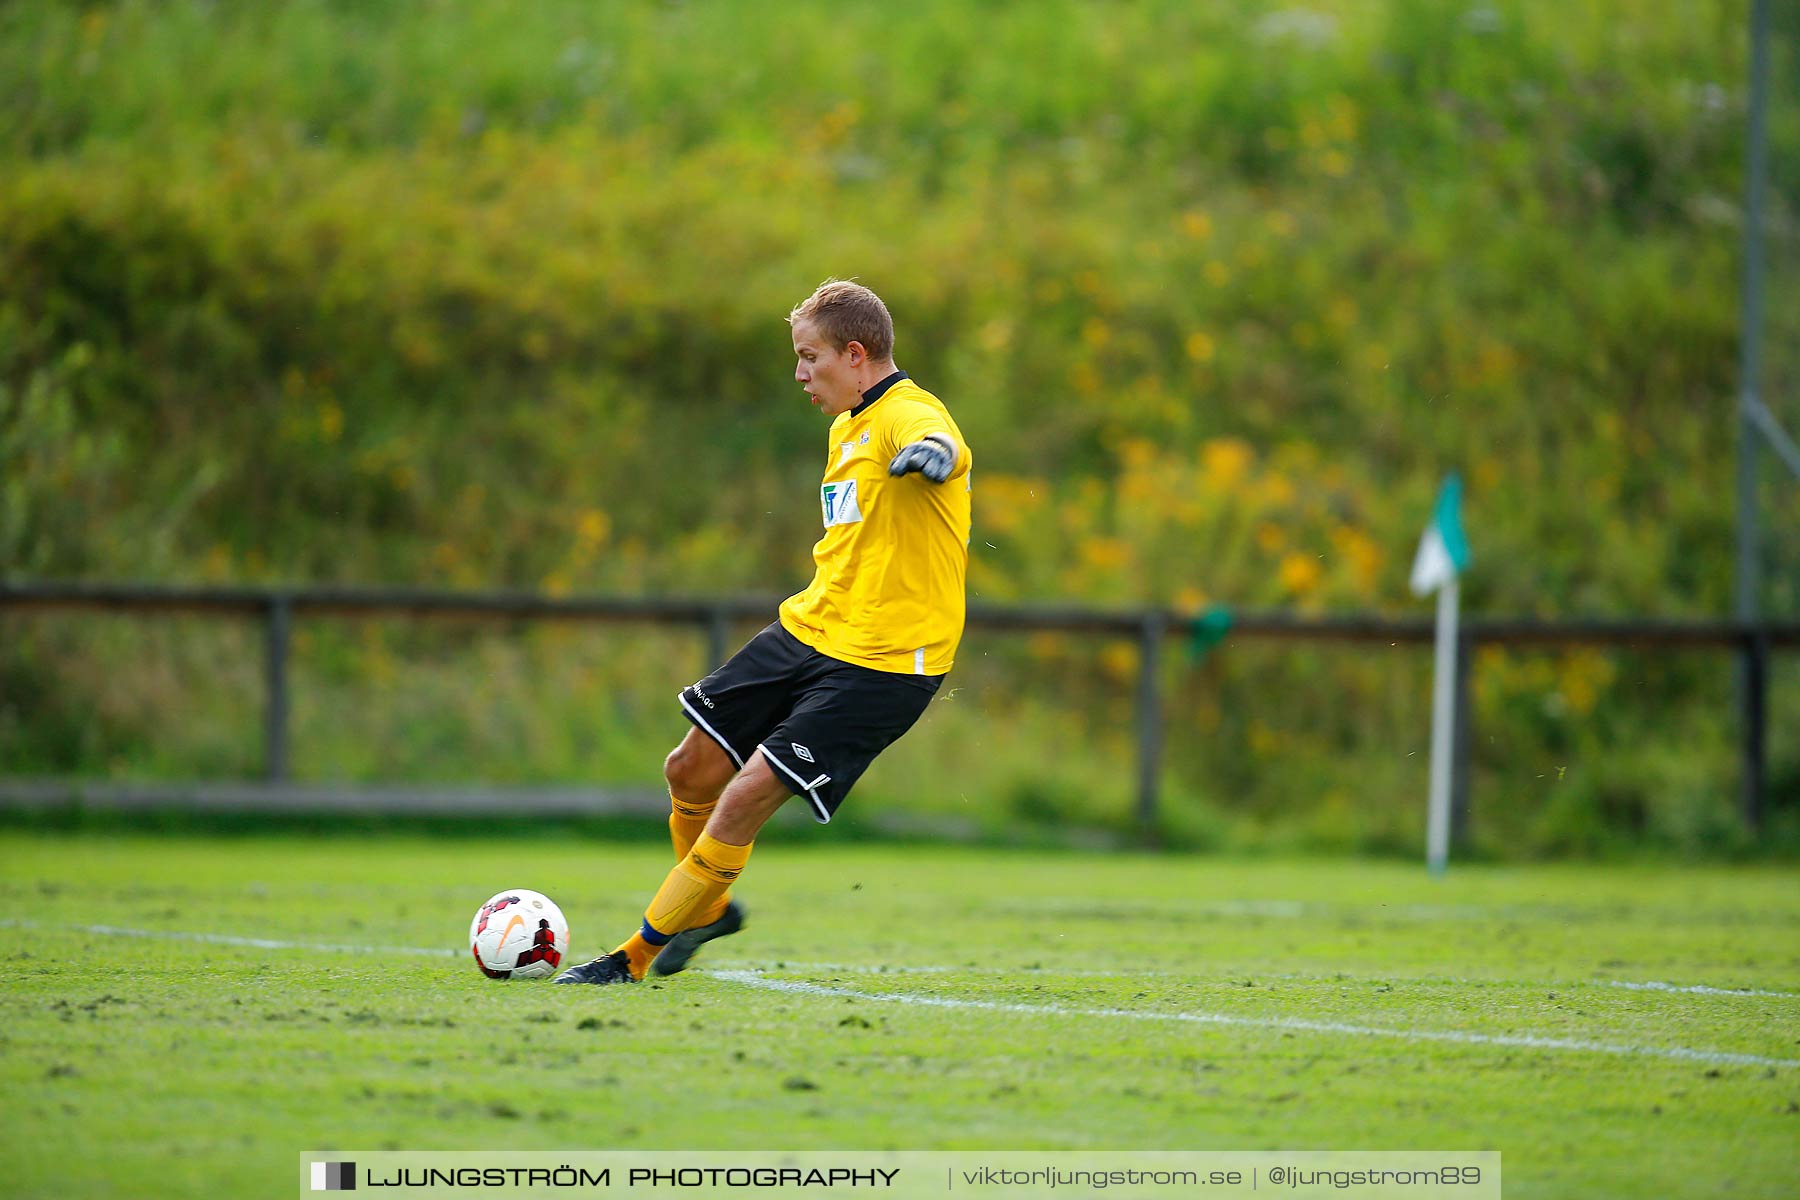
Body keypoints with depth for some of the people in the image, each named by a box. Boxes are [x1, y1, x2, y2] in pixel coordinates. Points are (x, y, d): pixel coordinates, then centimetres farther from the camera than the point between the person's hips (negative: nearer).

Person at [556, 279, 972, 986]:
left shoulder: (908, 415, -16)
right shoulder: (845, 428, 16)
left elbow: (940, 446, -43)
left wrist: (932, 453, -67)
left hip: (881, 663, -9)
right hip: (807, 630, 9)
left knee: (748, 795, -15)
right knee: (691, 769, 9)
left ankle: (637, 957, -3)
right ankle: (707, 909, 37)